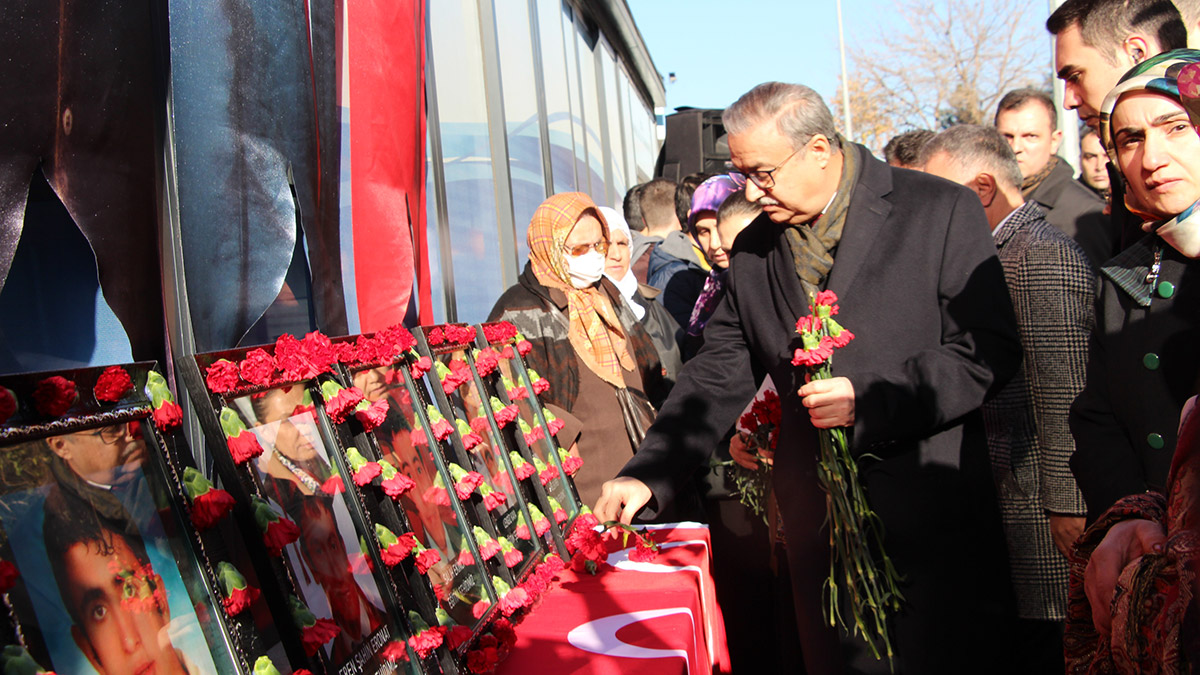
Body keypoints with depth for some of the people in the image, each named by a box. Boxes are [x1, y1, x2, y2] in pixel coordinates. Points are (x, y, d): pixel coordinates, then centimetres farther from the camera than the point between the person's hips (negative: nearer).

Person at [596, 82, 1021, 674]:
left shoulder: (941, 211, -6)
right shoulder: (753, 249, 8)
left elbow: (988, 351, -9)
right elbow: (718, 373, 10)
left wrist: (870, 400, -19)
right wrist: (649, 473, -1)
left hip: (933, 519, -4)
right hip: (818, 527, 4)